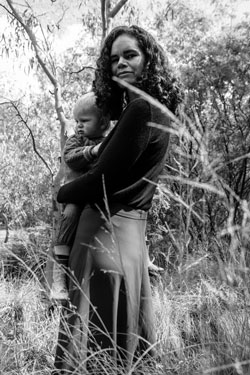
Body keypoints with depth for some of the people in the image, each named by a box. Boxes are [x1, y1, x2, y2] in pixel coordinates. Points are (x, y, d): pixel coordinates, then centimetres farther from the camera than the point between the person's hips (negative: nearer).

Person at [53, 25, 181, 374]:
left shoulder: (142, 109, -15)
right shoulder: (155, 109, 14)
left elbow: (101, 178, -15)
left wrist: (62, 193, 2)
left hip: (107, 231, -10)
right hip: (131, 230, 10)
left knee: (95, 347, -1)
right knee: (129, 339, 17)